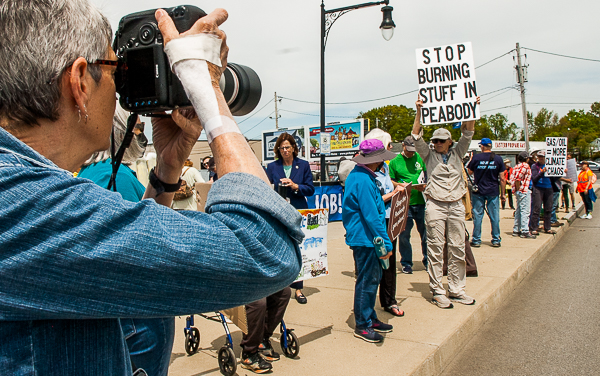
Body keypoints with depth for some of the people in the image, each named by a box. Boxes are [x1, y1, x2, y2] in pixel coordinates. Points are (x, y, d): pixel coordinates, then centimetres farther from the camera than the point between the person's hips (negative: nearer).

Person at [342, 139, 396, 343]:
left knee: (372, 279, 18)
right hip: (365, 238, -11)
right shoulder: (363, 181, -22)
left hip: (361, 236, 11)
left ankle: (370, 318, 31)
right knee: (367, 281, 0)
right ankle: (362, 326, 12)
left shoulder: (357, 175, 12)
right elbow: (371, 216, -24)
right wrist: (386, 243, -20)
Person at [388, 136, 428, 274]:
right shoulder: (394, 161, 5)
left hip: (421, 201, 2)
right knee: (404, 234, 1)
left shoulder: (420, 158, 10)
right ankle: (406, 263, 14)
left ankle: (427, 260, 20)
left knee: (425, 232, 5)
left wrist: (425, 186, -6)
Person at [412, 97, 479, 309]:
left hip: (456, 206, 3)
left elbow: (468, 134, 6)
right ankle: (437, 292, 5)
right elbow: (416, 137, -3)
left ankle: (456, 290, 16)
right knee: (435, 250, -2)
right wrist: (419, 112, -11)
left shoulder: (457, 153, 13)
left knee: (458, 249, 7)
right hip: (435, 206, -3)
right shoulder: (429, 155, 6)